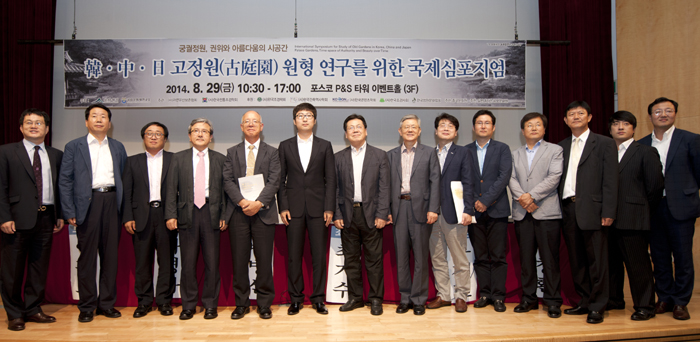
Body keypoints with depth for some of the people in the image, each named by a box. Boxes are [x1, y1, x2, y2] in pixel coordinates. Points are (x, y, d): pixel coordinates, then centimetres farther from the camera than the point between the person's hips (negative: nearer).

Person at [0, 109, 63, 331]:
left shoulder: (56, 155, 11)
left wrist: (60, 215, 5)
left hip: (46, 219, 3)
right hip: (18, 219, -3)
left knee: (39, 268, 10)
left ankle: (33, 310, 22)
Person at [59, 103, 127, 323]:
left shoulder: (118, 147, 14)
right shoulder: (74, 147, 6)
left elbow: (124, 178, 12)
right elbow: (65, 180, 1)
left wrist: (125, 208, 4)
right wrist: (69, 212, -6)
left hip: (112, 201, 3)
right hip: (88, 203, -2)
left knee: (111, 254, 6)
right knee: (87, 255, 2)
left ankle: (107, 303, 17)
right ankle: (87, 306, 13)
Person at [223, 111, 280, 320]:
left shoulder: (271, 152, 9)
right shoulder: (232, 152, 13)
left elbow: (274, 182, -2)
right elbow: (228, 181, 3)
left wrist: (258, 202, -16)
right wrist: (242, 201, -13)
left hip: (263, 212, -1)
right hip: (238, 212, 1)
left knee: (264, 260, 1)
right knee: (239, 260, 5)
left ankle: (264, 304, 13)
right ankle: (241, 304, 17)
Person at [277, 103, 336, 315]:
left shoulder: (324, 146, 7)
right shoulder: (285, 146, 9)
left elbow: (330, 179, 3)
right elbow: (281, 179, 6)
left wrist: (329, 208, -4)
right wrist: (283, 207, -3)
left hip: (317, 208, 0)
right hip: (294, 208, 0)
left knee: (319, 255, 2)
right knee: (294, 255, 4)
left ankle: (318, 299, 13)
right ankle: (296, 299, 14)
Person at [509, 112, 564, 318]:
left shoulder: (555, 150, 8)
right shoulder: (515, 154, 18)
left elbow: (554, 178, -6)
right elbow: (511, 179, 5)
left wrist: (532, 196, -14)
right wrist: (521, 198, -12)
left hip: (547, 212, -3)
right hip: (522, 213, 3)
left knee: (550, 259, -3)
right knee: (526, 258, 7)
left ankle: (552, 301, 6)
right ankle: (529, 298, 16)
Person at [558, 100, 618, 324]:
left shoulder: (604, 143, 2)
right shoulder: (561, 147, 16)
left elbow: (610, 180, -4)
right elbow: (558, 178, 12)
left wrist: (608, 212, -11)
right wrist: (559, 209, 3)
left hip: (592, 209, -4)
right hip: (568, 209, 5)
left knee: (596, 261, 0)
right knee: (576, 261, 11)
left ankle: (597, 307, 9)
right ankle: (584, 302, 22)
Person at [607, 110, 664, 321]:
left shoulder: (646, 152, 1)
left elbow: (656, 186, -1)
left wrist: (642, 210, 2)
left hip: (633, 219, -4)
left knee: (638, 264, -1)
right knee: (611, 262, 13)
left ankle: (644, 306, 11)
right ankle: (614, 300, 27)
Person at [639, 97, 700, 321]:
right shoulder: (641, 145, 8)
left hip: (680, 207, -3)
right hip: (652, 208, 3)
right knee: (659, 257, 10)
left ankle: (681, 302, 15)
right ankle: (665, 298, 23)